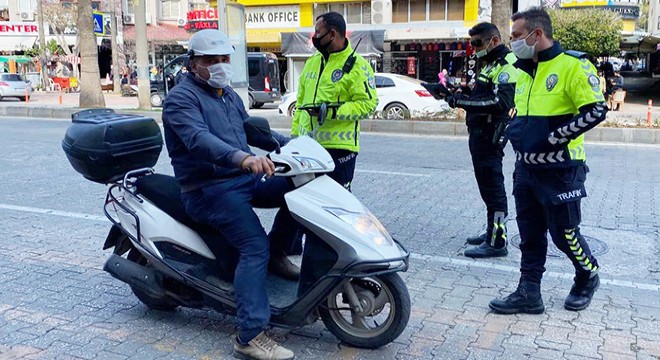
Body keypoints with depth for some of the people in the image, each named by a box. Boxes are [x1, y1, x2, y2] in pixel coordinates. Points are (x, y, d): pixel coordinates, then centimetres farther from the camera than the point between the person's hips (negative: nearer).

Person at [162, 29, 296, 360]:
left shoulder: (229, 96, 18)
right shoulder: (181, 98, -11)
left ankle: (277, 254, 13)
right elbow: (198, 139, -29)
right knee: (255, 246, -24)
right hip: (209, 190, -8)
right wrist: (243, 158, -46)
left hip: (244, 180, 9)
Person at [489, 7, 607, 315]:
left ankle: (588, 277, 32)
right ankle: (528, 293, 19)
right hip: (526, 168, 7)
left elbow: (596, 110, -17)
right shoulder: (524, 72, 13)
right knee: (530, 234, 10)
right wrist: (513, 130, 7)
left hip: (559, 171, -7)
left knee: (564, 233, 5)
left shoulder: (573, 65, -13)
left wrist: (555, 138, -19)